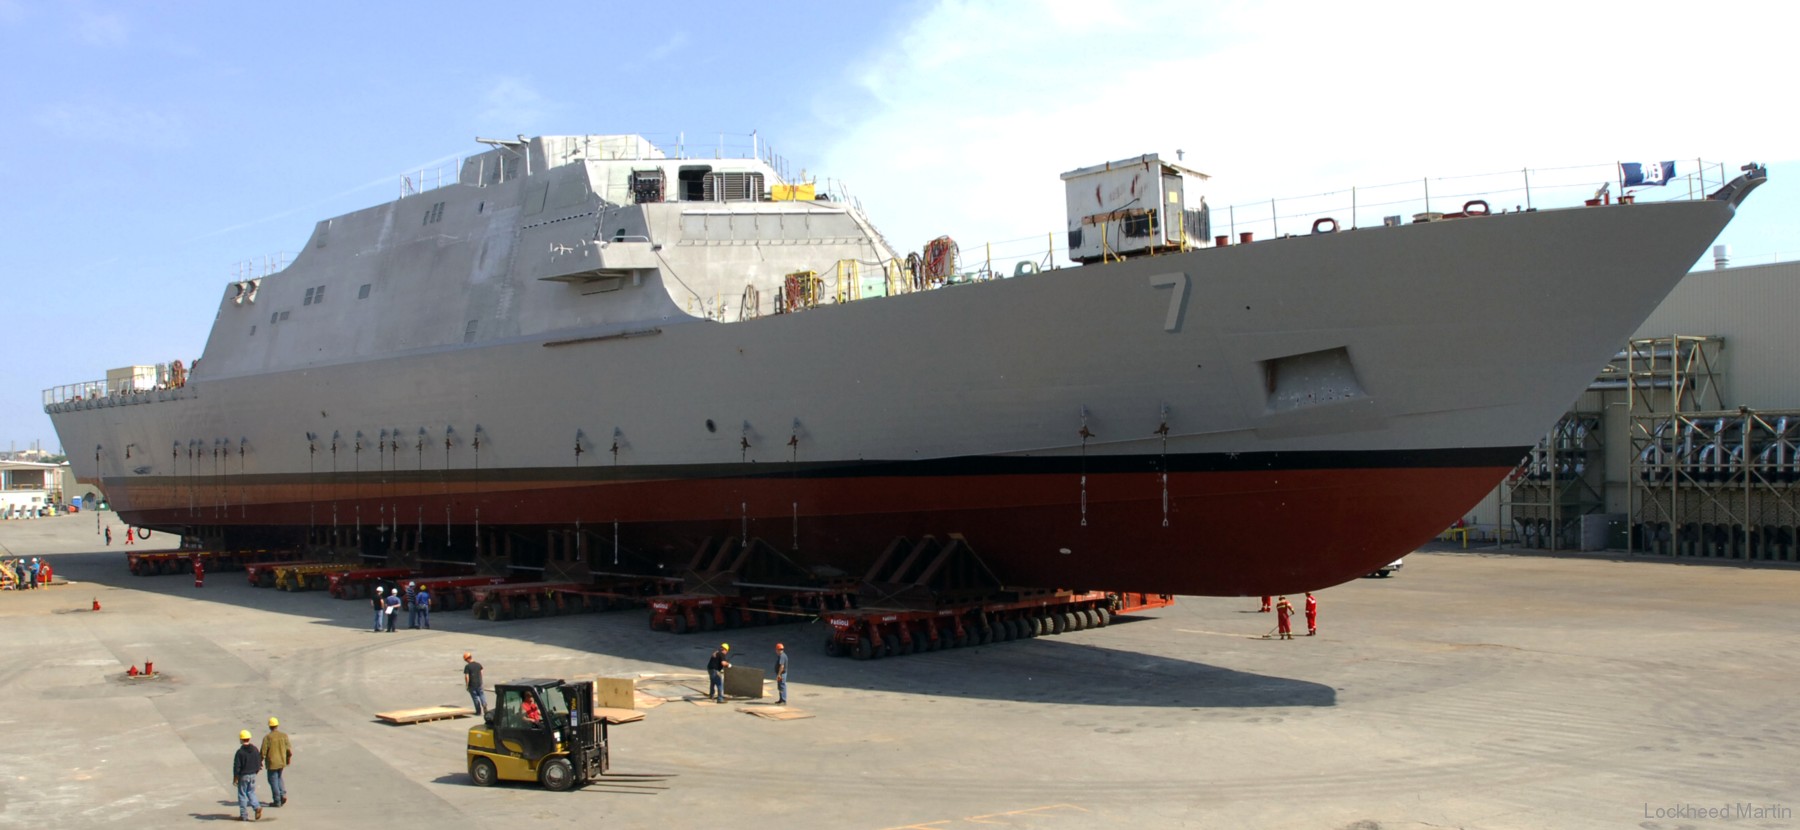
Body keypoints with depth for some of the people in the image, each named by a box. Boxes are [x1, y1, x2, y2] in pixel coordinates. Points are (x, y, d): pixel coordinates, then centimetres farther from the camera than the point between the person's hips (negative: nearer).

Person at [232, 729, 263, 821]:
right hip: (253, 775, 5)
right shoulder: (255, 750, 1)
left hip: (243, 776, -5)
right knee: (251, 793, 17)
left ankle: (244, 815, 8)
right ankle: (257, 807, -4)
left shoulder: (240, 752, -17)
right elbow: (259, 762, 8)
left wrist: (235, 778, -4)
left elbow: (236, 766, -14)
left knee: (242, 795, 5)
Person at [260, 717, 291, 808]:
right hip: (282, 762, 5)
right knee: (278, 778, 24)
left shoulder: (267, 737, -15)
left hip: (272, 763, -5)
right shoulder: (284, 735, -3)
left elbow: (263, 752, -14)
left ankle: (277, 801, 9)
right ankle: (283, 795, 8)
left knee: (273, 780, 6)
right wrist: (289, 758, 18)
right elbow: (288, 748, 2)